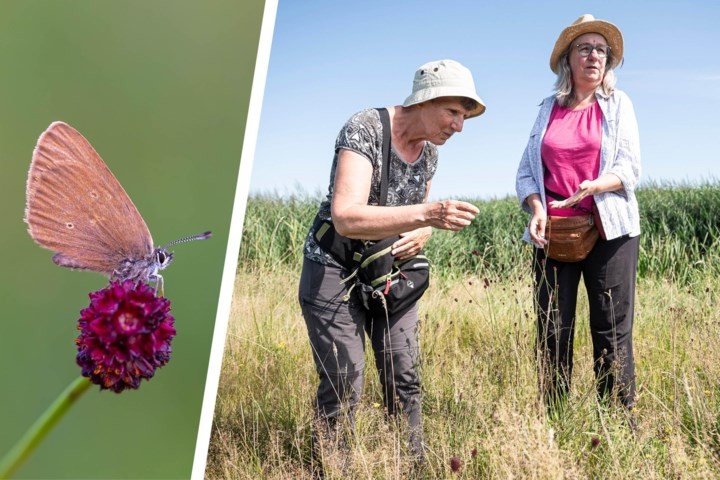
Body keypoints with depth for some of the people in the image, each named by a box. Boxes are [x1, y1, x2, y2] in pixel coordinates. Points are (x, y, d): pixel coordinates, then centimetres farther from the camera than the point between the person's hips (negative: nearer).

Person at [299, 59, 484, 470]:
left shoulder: (430, 149, 1)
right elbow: (345, 217, -34)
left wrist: (421, 235, -9)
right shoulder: (364, 129, -21)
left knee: (405, 380, 5)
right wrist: (428, 215, -45)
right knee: (343, 388, -7)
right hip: (334, 268, -6)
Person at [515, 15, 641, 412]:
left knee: (612, 331, -2)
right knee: (552, 331, 2)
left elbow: (630, 168, -1)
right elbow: (526, 170, 10)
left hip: (609, 230, -1)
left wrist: (595, 186, -22)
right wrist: (536, 208, -10)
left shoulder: (618, 104, 7)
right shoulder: (548, 109, 12)